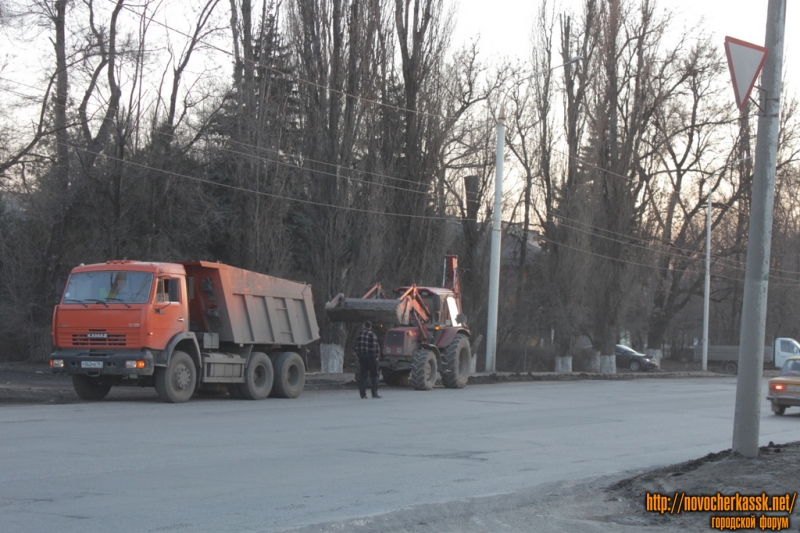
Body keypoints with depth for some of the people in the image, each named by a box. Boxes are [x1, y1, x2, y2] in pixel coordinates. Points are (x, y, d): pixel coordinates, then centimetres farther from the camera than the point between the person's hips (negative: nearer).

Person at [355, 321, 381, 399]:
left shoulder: (360, 334, 6)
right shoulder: (372, 335, -11)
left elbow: (357, 346, 8)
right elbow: (375, 347, -15)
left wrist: (359, 355, 15)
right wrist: (376, 356, -5)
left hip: (361, 357, 5)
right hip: (370, 357, -5)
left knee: (362, 376, 7)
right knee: (374, 375, 4)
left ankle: (363, 394, 4)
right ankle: (374, 393, 0)